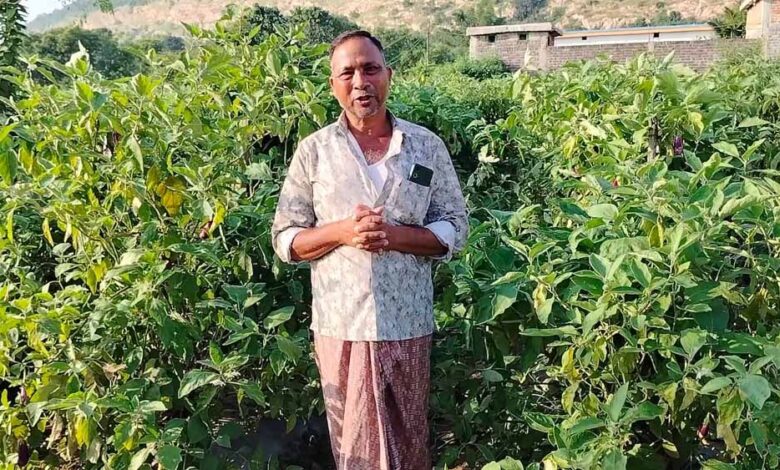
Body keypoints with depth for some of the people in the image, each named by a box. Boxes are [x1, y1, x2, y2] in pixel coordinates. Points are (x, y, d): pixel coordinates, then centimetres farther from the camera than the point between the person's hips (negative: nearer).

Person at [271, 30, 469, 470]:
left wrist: (394, 235, -16)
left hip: (408, 325, 1)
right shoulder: (313, 150, 0)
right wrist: (341, 232, -18)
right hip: (340, 325, 0)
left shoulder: (427, 145, 1)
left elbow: (456, 229, 0)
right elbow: (285, 239, 1)